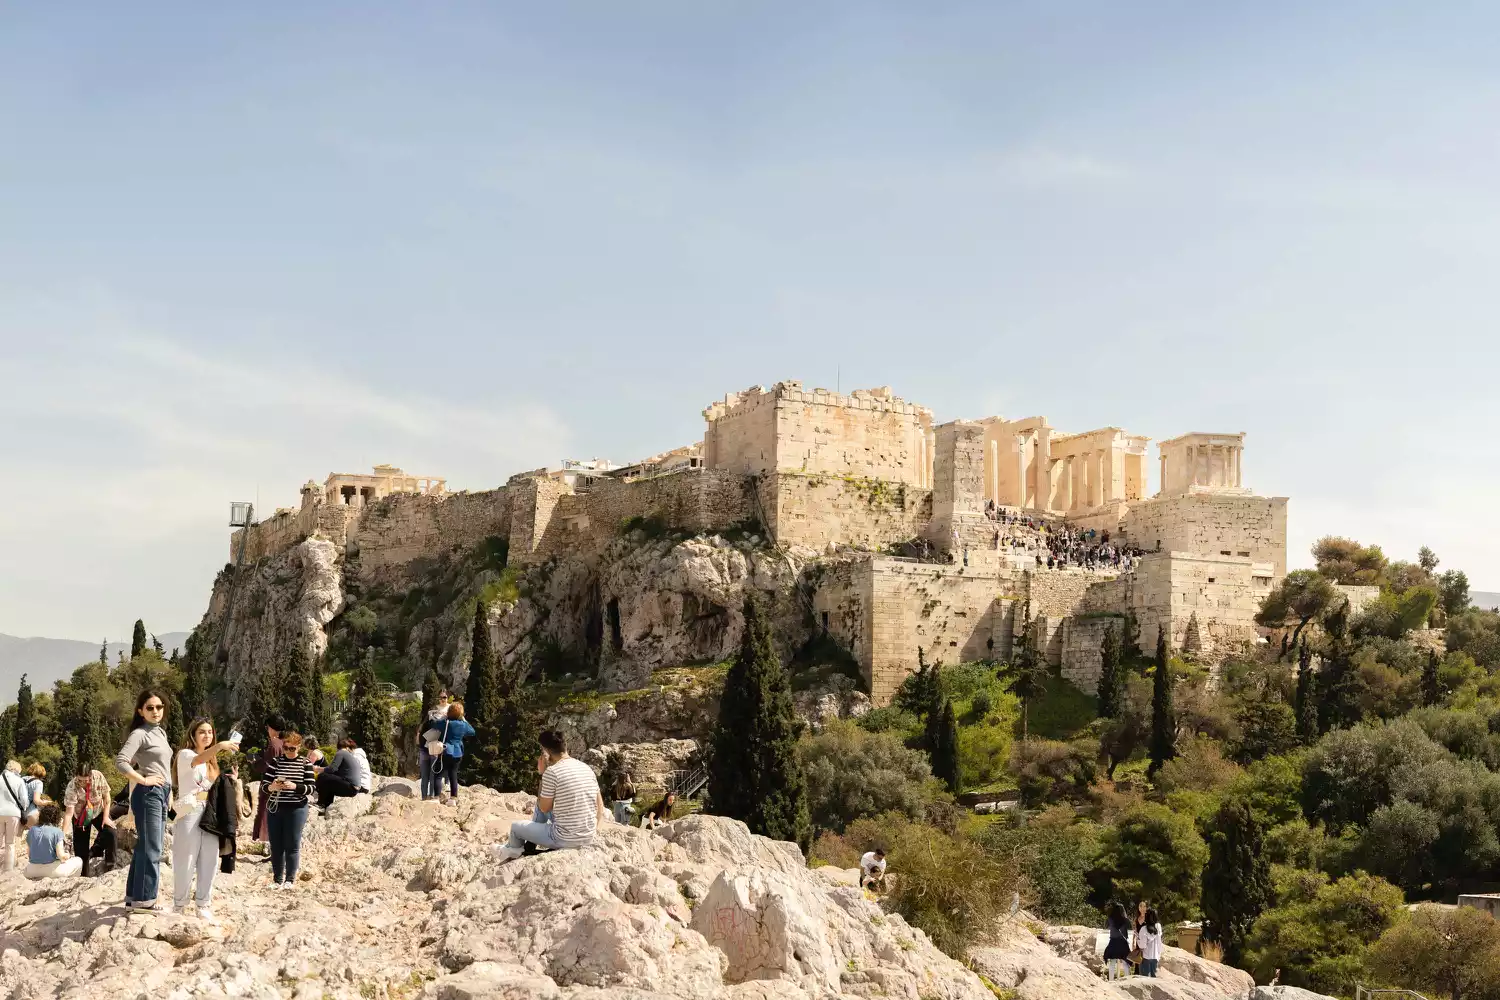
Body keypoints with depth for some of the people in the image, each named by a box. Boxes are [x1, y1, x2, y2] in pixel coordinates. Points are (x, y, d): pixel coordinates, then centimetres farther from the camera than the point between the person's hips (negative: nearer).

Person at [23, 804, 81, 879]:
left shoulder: (32, 830, 5)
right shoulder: (57, 831, -10)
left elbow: (28, 853, 11)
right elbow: (61, 856, -14)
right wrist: (67, 855, 8)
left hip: (33, 871, 4)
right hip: (51, 870, -4)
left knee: (26, 869, 41)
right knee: (78, 861, 16)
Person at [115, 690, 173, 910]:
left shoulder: (161, 733, 16)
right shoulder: (140, 734, -10)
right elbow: (120, 761, -22)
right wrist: (143, 780, -18)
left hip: (161, 794, 9)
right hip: (148, 794, -9)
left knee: (147, 848, 12)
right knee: (150, 849, -10)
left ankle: (135, 896, 17)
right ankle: (143, 899, -9)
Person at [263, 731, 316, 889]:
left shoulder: (305, 763, 0)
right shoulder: (275, 762, 5)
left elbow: (311, 787, -6)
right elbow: (265, 785, 2)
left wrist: (295, 786, -23)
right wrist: (271, 787, -21)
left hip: (296, 809, -3)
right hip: (275, 808, 3)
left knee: (292, 845, -2)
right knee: (276, 845, 6)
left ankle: (289, 880, 4)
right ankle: (277, 880, 13)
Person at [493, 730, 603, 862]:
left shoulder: (552, 772, -15)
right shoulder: (587, 769, 4)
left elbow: (544, 808, -4)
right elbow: (600, 806, 8)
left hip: (564, 840, -7)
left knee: (515, 827, 17)